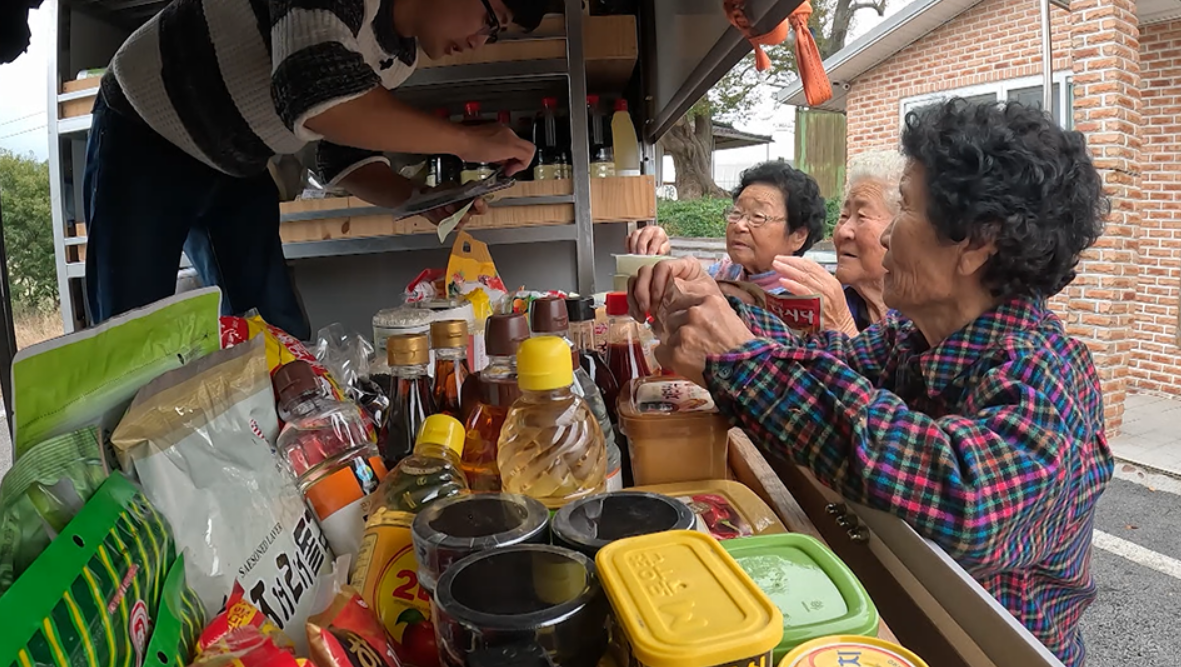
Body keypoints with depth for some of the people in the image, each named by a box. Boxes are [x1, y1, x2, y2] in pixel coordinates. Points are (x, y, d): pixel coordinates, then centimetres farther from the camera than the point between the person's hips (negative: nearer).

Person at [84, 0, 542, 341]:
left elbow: (346, 153, 2)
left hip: (235, 169, 7)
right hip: (144, 135, -7)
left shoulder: (402, 54, -4)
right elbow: (319, 98, -45)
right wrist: (469, 141, -36)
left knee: (279, 336, 0)